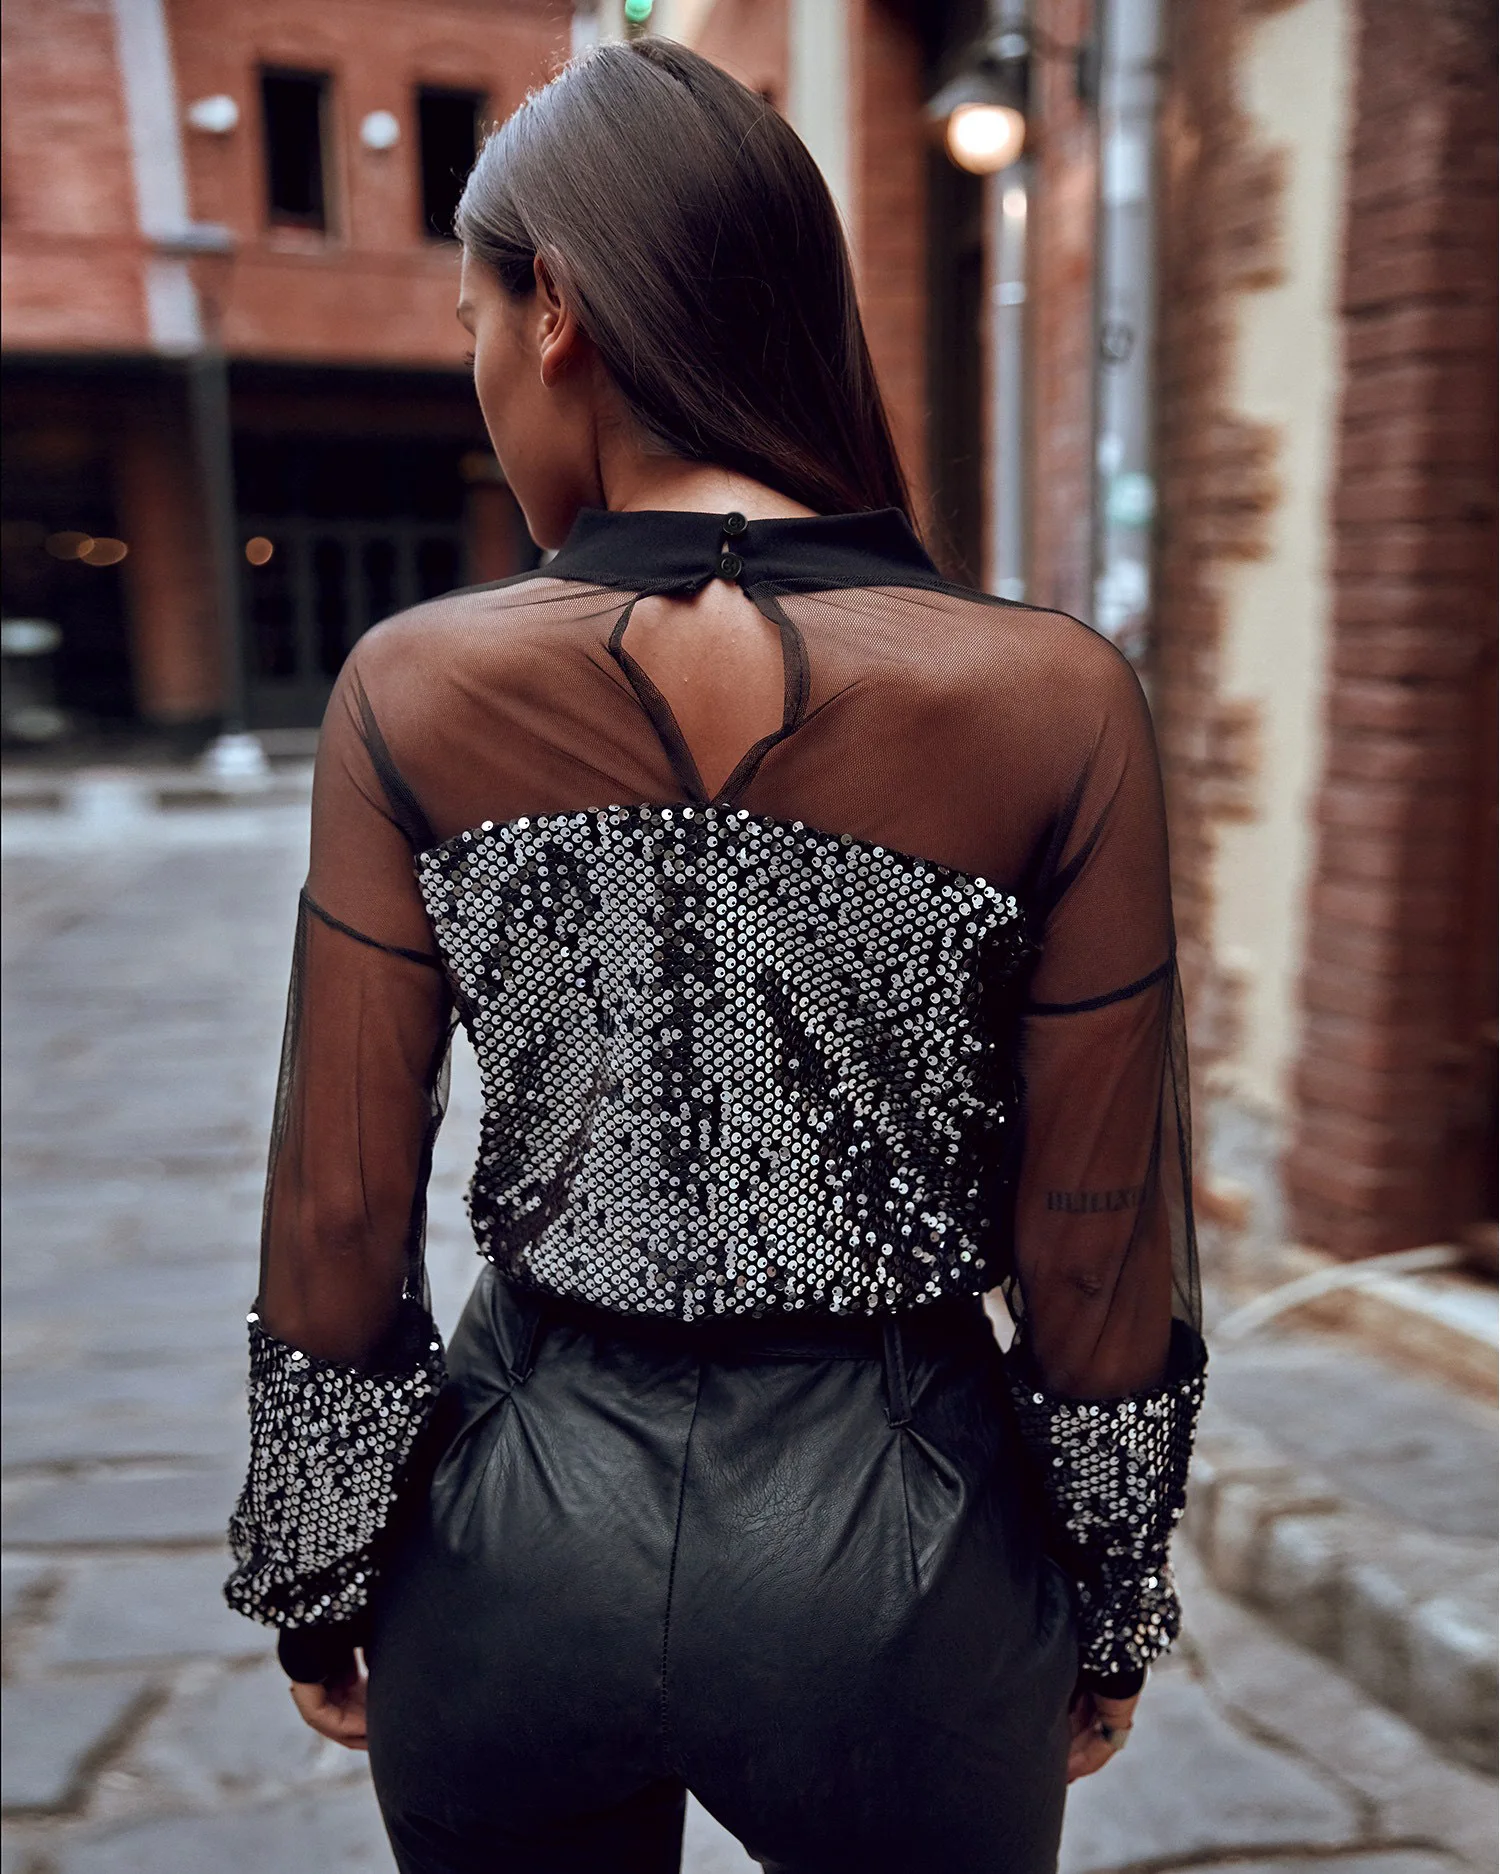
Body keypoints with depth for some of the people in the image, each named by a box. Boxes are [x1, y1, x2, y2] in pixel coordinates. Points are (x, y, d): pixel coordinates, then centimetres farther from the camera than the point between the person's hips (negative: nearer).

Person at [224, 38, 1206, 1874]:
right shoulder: (1055, 702, -15)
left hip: (520, 1529, 1)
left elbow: (339, 1221, -7)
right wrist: (1107, 1618, 8)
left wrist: (318, 1582, 9)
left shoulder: (416, 690, -13)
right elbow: (1100, 1256, -9)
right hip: (893, 1543, 0)